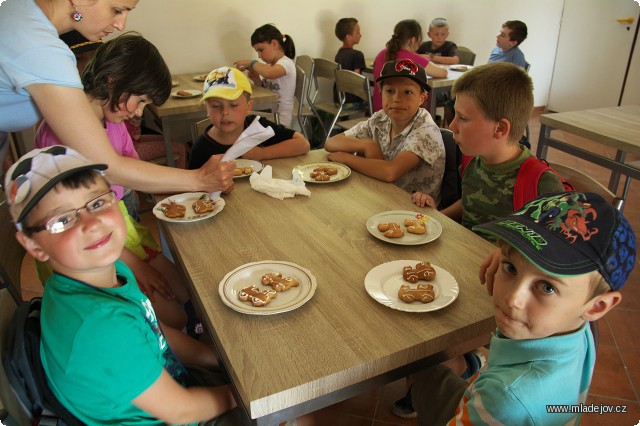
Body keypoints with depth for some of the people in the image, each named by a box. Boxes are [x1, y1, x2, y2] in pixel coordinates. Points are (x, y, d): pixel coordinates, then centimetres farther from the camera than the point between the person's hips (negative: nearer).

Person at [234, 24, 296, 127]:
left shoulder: (286, 63, -12)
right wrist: (257, 79, 1)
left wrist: (251, 62, -17)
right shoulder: (270, 65, 14)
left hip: (279, 120, -7)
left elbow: (269, 73, -34)